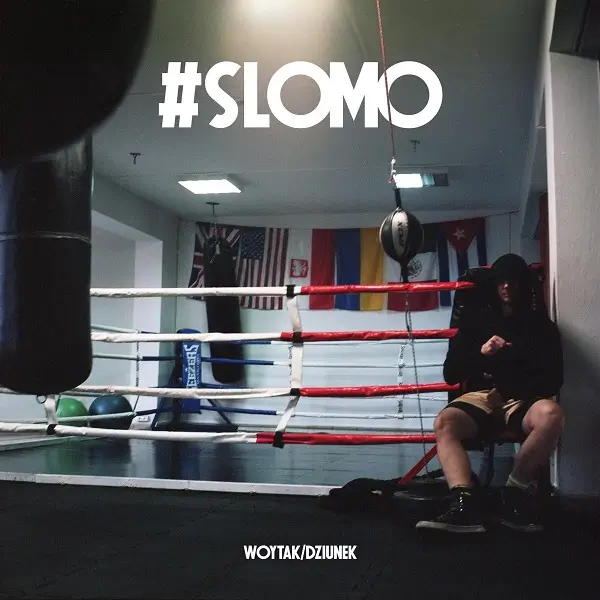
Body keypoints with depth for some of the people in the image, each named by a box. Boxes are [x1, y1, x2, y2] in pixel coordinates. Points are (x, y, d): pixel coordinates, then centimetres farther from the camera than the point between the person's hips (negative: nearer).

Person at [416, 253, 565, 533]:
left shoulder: (541, 325, 13)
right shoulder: (477, 321, 16)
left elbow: (552, 380, 2)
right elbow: (451, 374, 9)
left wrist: (507, 392, -11)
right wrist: (480, 353, -9)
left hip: (524, 401, -1)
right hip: (482, 398, 1)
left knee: (551, 413, -37)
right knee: (445, 422, -31)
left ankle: (515, 492, -22)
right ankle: (464, 502, -46)